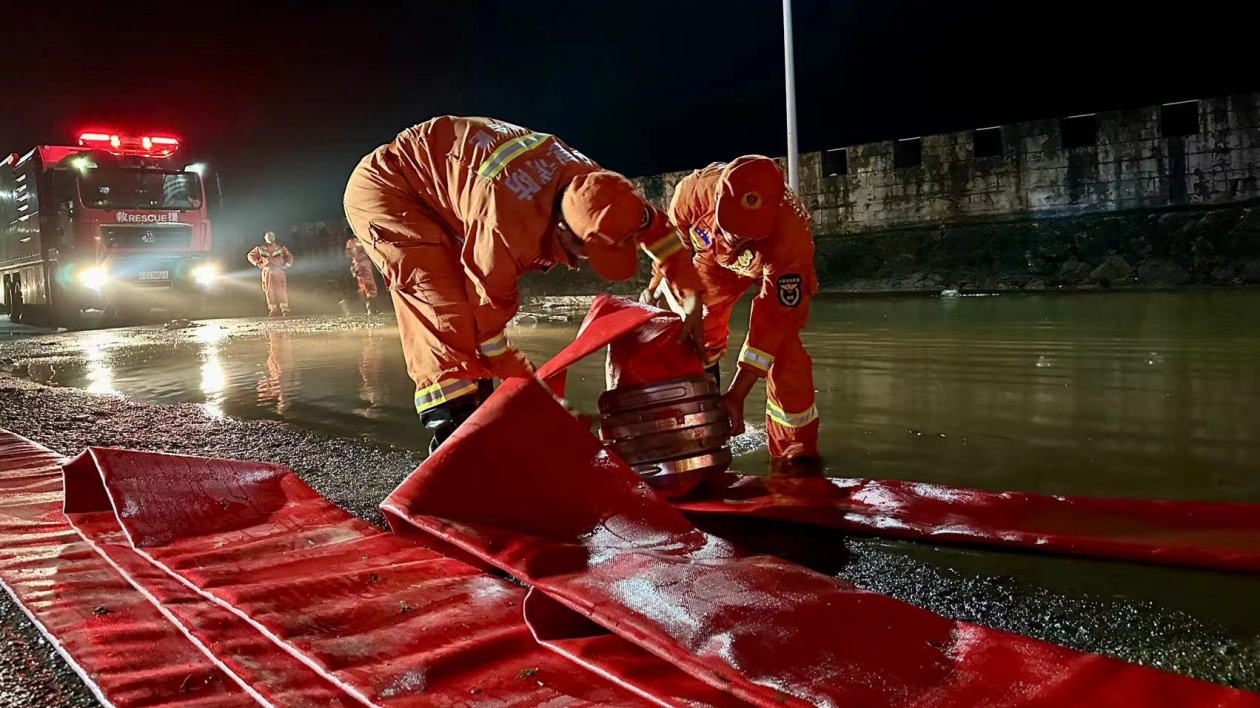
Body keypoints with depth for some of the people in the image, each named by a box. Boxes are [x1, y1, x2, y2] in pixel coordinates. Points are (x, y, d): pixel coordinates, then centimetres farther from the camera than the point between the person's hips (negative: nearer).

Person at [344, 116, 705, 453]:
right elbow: (488, 317, -27)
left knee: (471, 307, 8)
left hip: (443, 179, 9)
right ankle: (454, 435, -28)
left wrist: (692, 298, -2)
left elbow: (655, 225, 0)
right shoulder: (508, 227, -40)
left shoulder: (590, 184, -17)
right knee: (447, 311, -27)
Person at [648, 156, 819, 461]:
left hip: (778, 267, -3)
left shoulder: (791, 236, -46)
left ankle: (797, 452, -5)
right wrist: (656, 285, 4)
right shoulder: (695, 190, -38)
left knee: (782, 346, -18)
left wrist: (737, 394, -43)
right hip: (717, 257, 4)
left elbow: (772, 319, -41)